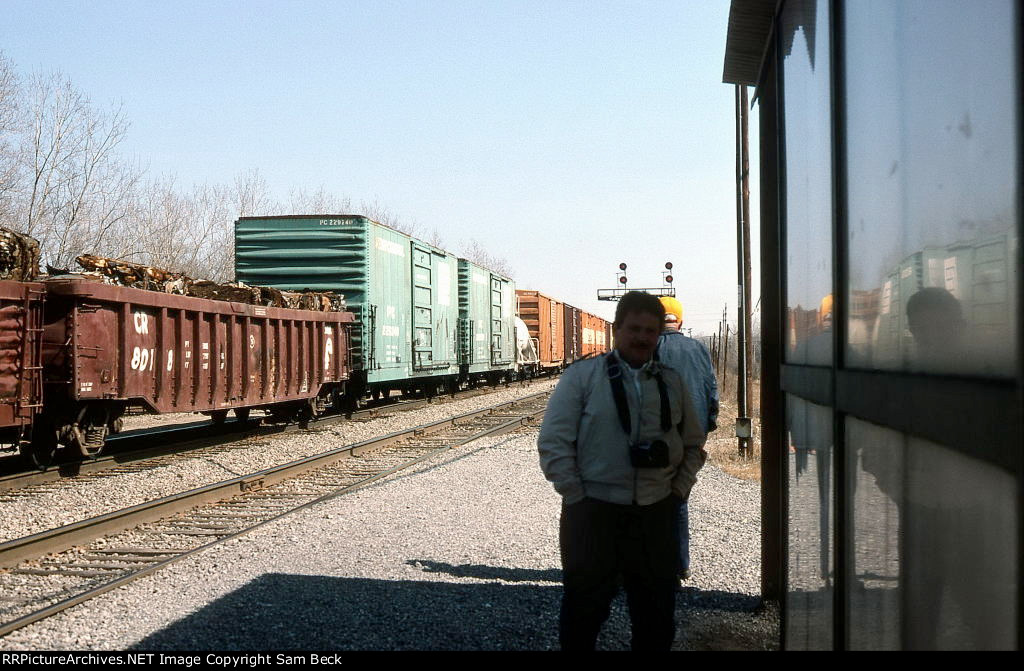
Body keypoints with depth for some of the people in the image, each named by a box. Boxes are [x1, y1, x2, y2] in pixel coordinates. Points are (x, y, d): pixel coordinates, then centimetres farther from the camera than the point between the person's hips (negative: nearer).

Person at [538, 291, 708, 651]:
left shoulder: (672, 382, 9)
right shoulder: (582, 375, -2)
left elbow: (694, 444, 18)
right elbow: (553, 443, -6)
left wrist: (678, 490, 7)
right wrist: (578, 499, -8)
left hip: (655, 513, 4)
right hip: (594, 511, -3)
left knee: (657, 615, 12)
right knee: (584, 611, 7)